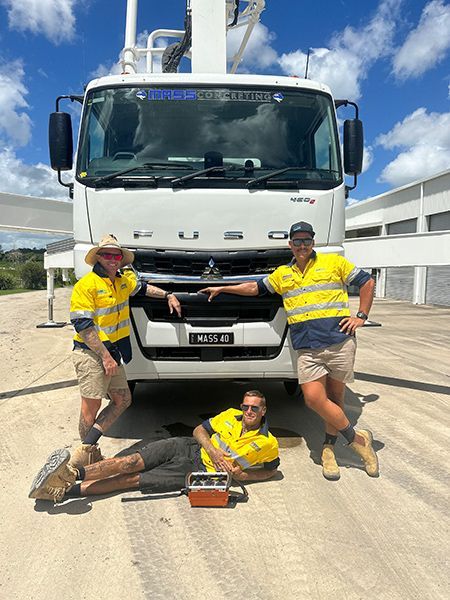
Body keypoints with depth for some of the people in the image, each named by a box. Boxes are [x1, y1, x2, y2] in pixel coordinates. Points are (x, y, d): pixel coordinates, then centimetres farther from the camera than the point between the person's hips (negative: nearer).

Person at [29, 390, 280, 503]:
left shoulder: (268, 444, -2)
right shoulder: (231, 415, 7)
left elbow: (271, 470, 10)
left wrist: (242, 474, -8)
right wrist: (212, 450, -10)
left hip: (198, 471, -4)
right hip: (187, 447, 4)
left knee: (134, 480, -15)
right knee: (133, 461, -19)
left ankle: (64, 491, -20)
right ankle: (74, 473, -22)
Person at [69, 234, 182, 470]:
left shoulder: (123, 279, 11)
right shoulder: (86, 285, -14)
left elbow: (142, 288, 33)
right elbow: (83, 326, -18)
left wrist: (168, 295, 24)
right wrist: (105, 357, -19)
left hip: (112, 352, 9)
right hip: (90, 353, -8)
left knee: (123, 400, 9)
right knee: (91, 407, -4)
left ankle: (87, 448, 11)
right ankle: (89, 456, 14)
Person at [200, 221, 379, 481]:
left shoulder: (334, 262, 8)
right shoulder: (283, 274, 20)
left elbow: (367, 282, 11)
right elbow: (255, 288, 26)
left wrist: (361, 316, 2)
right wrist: (222, 288, 24)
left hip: (339, 341, -2)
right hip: (307, 348, 3)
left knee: (335, 397, 3)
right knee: (314, 398, -10)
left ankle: (329, 447, 23)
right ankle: (357, 438, 9)